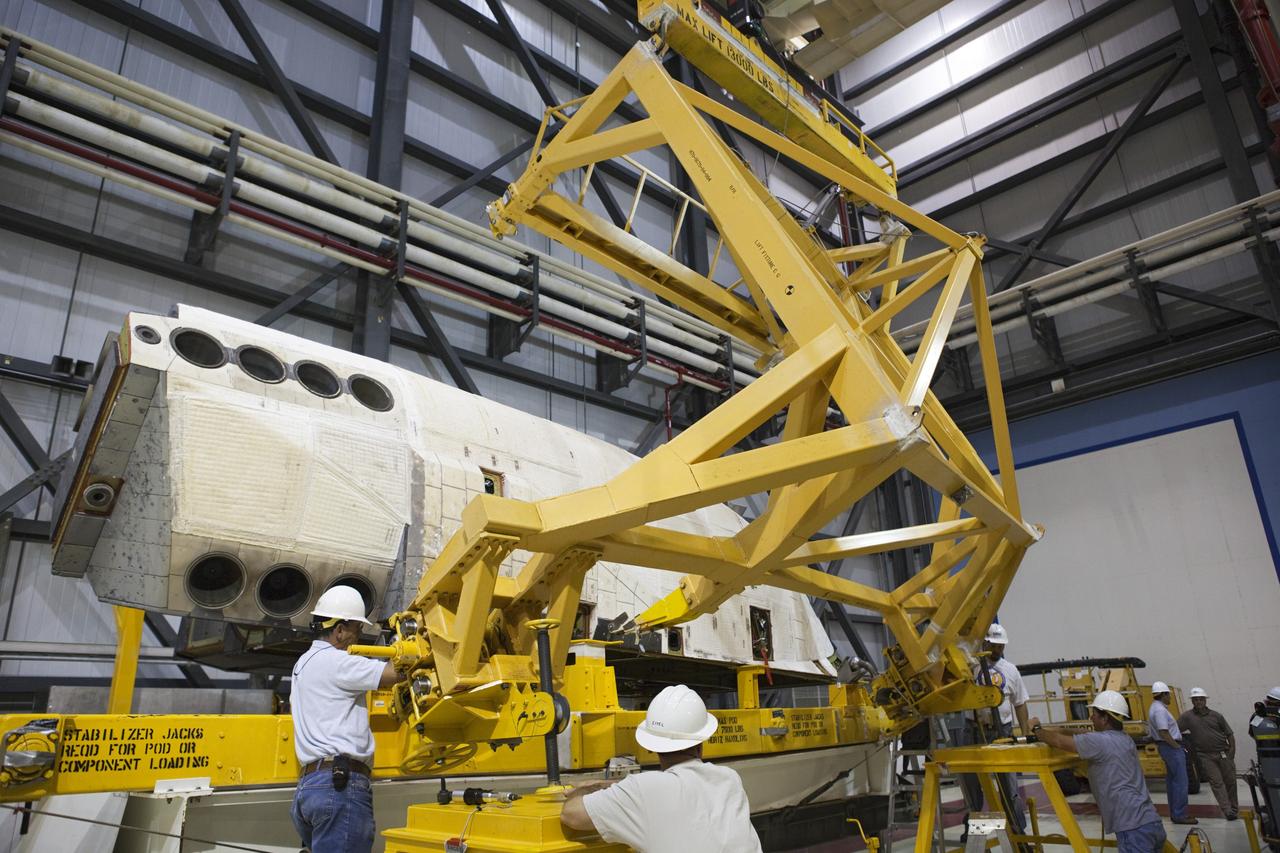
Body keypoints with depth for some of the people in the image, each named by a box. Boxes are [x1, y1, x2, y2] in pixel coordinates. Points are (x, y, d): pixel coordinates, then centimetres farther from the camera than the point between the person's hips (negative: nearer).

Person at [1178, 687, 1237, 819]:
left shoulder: (1216, 716, 4)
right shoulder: (1187, 717, -1)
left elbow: (1229, 734, 9)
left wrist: (1232, 751, -1)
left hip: (1223, 753, 2)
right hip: (1205, 756, -2)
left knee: (1230, 781, 9)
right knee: (1216, 782, -6)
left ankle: (1234, 809, 25)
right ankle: (1227, 811, -6)